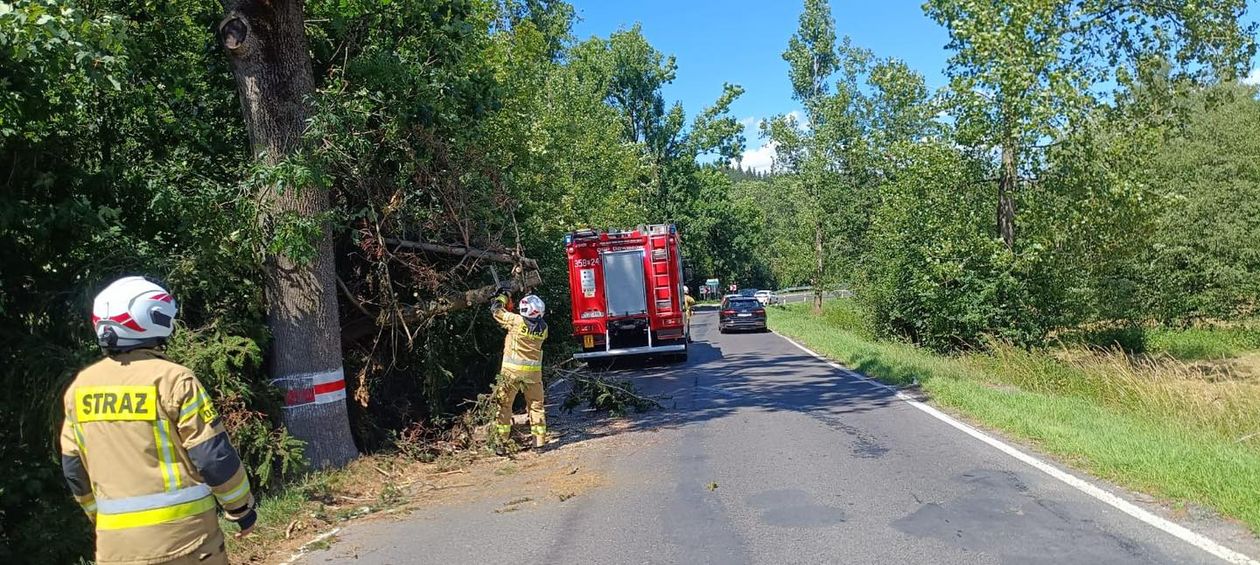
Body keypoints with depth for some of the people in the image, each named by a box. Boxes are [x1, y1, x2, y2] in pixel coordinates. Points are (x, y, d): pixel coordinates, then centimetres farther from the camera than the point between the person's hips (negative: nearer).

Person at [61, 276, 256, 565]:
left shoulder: (80, 387, 4)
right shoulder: (172, 379, -14)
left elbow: (74, 468, 12)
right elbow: (215, 457, -14)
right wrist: (242, 507, 0)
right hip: (181, 535, -5)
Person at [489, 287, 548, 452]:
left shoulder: (517, 320, -14)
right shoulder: (543, 327, -2)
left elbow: (496, 310, -2)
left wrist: (502, 296, 17)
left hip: (512, 370, -3)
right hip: (533, 371, 3)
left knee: (504, 405, 9)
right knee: (536, 405, 13)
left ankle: (502, 442, 6)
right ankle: (540, 441, 13)